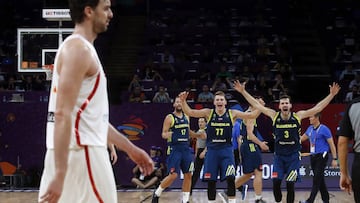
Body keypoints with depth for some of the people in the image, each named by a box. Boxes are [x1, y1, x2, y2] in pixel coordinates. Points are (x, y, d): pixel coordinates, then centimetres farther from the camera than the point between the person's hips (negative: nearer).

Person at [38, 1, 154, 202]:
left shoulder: (83, 49, 20)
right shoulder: (78, 49, -12)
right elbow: (63, 114, -21)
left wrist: (130, 148, 27)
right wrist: (60, 174, -26)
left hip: (75, 152, 10)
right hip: (81, 153, -10)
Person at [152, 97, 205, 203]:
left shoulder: (186, 117, 12)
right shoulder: (170, 117, -6)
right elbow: (163, 134, -10)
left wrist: (198, 135, 11)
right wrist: (167, 135, -32)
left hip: (186, 149, 6)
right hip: (174, 149, -6)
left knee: (188, 175, 3)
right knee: (173, 175, -12)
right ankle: (157, 193, 7)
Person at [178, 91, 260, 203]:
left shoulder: (232, 113, 0)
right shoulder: (208, 113, 1)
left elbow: (251, 115, -4)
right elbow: (190, 112, -5)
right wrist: (183, 101, -20)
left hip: (226, 150, -1)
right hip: (212, 150, 1)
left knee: (230, 178, -13)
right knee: (211, 180, 4)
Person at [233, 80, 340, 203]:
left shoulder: (298, 116, -5)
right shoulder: (274, 116, -3)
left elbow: (318, 107, -5)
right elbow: (256, 105, -2)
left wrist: (331, 95, -12)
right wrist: (243, 91, -6)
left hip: (293, 156, -1)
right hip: (279, 155, 1)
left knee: (290, 185, -3)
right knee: (276, 182, -9)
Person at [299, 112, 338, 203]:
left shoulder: (324, 129, -10)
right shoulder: (310, 128, 10)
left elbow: (332, 144, -9)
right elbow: (302, 138, 25)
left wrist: (334, 159, -12)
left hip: (322, 156, -7)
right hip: (313, 157, 7)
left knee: (316, 179, -12)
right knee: (320, 179, 11)